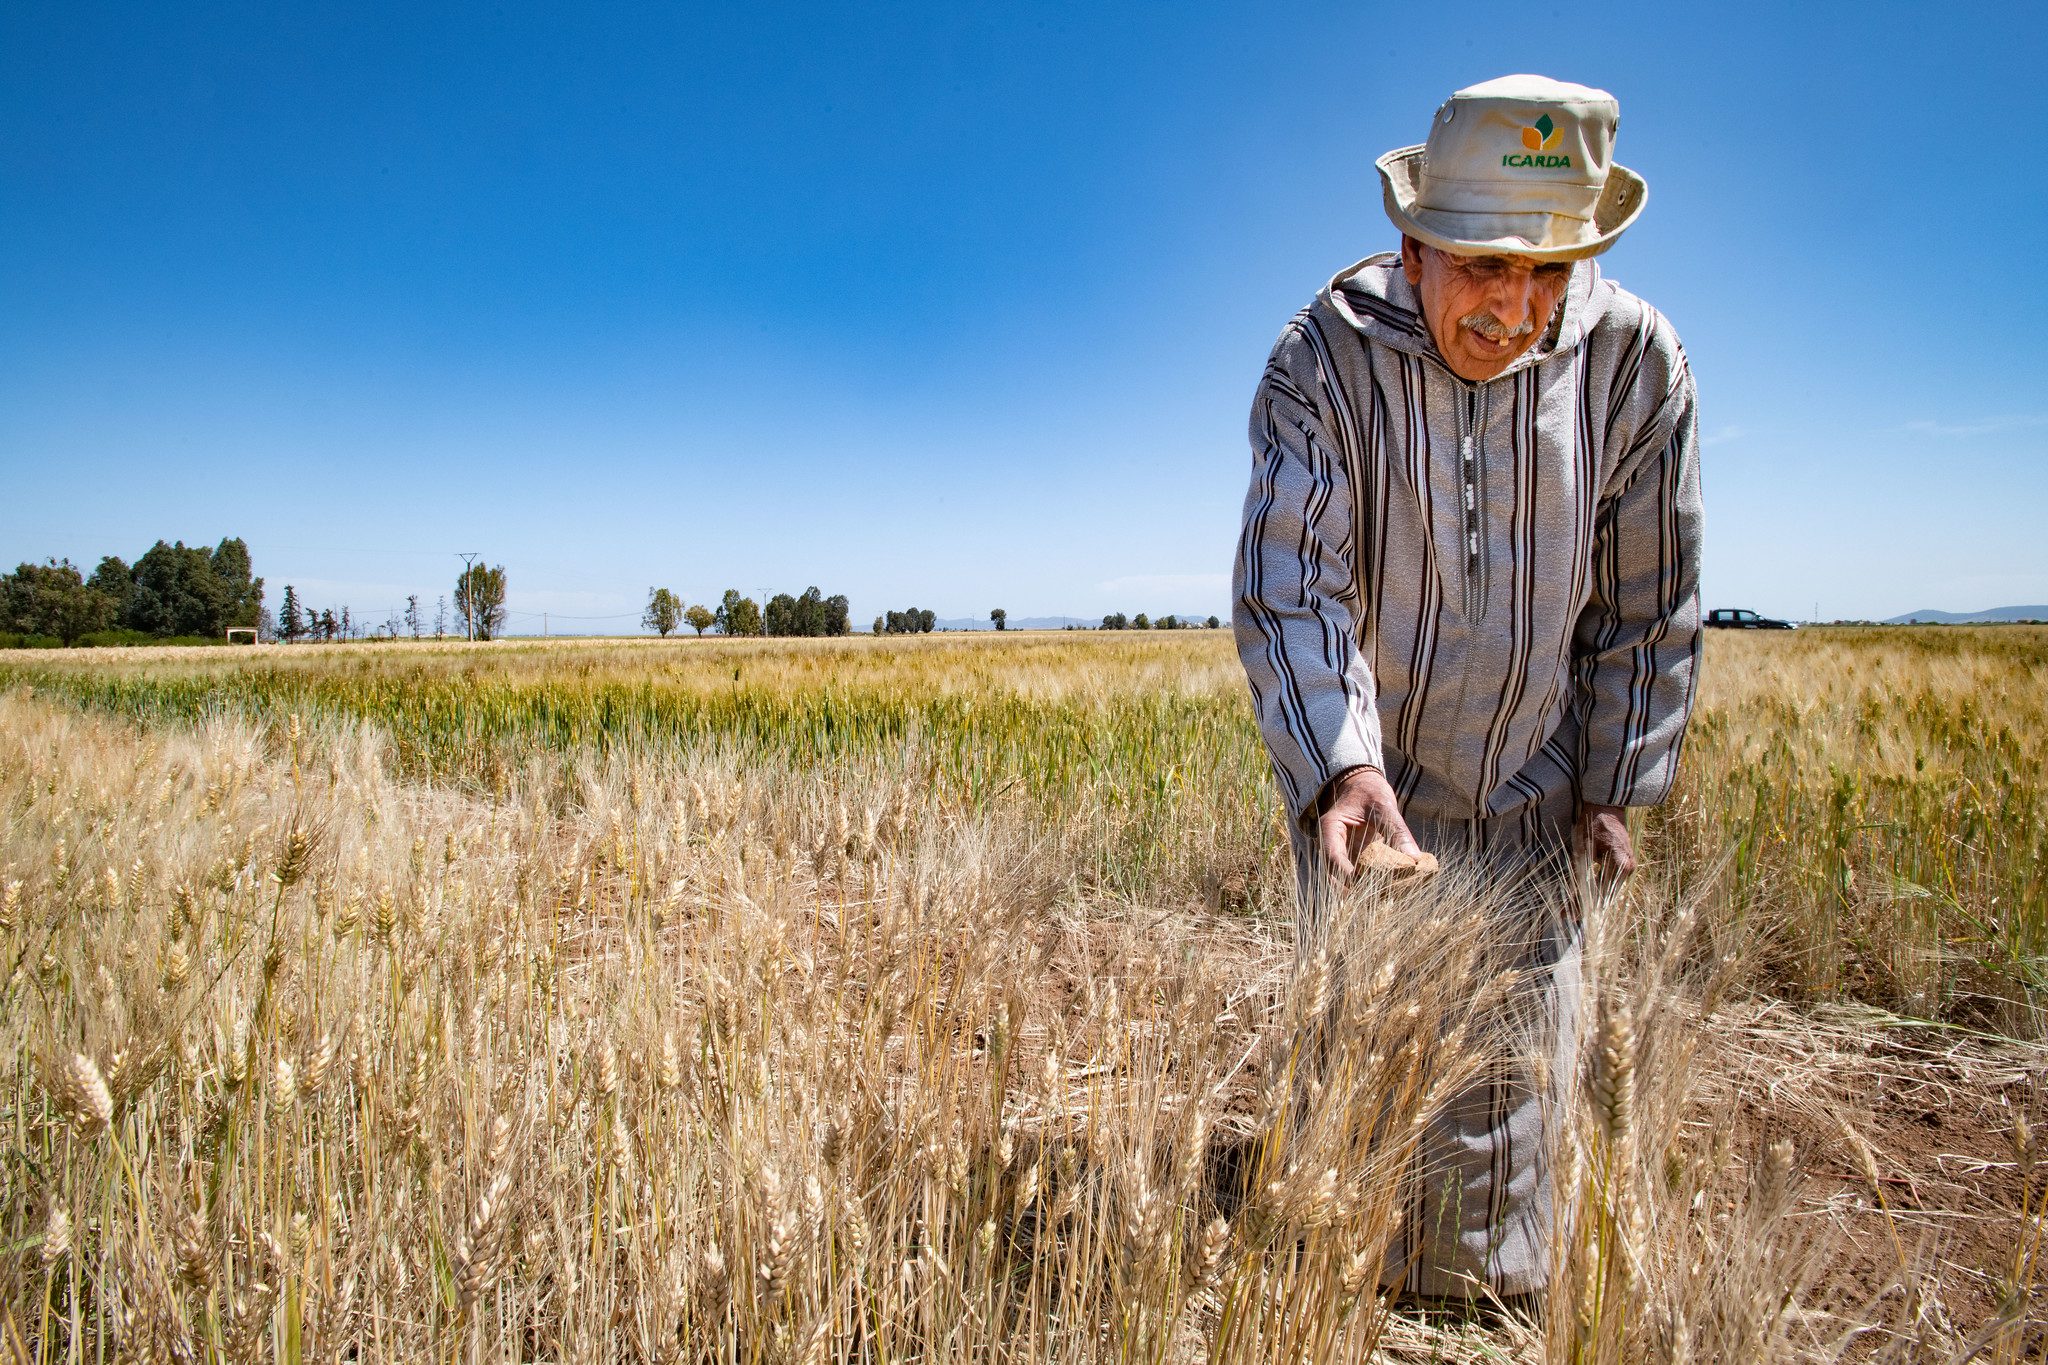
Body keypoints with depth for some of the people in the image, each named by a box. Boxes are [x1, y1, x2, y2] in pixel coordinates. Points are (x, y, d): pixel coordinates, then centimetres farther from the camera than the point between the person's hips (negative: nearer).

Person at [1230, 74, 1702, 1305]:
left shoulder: (1635, 362, -10)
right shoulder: (1323, 362, -17)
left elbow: (1650, 602, -1)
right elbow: (1291, 587, -23)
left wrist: (1617, 785, 2)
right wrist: (1340, 770, -37)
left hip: (1531, 792, 2)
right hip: (1361, 774, -1)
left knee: (1516, 1057, 7)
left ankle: (1495, 1300, 31)